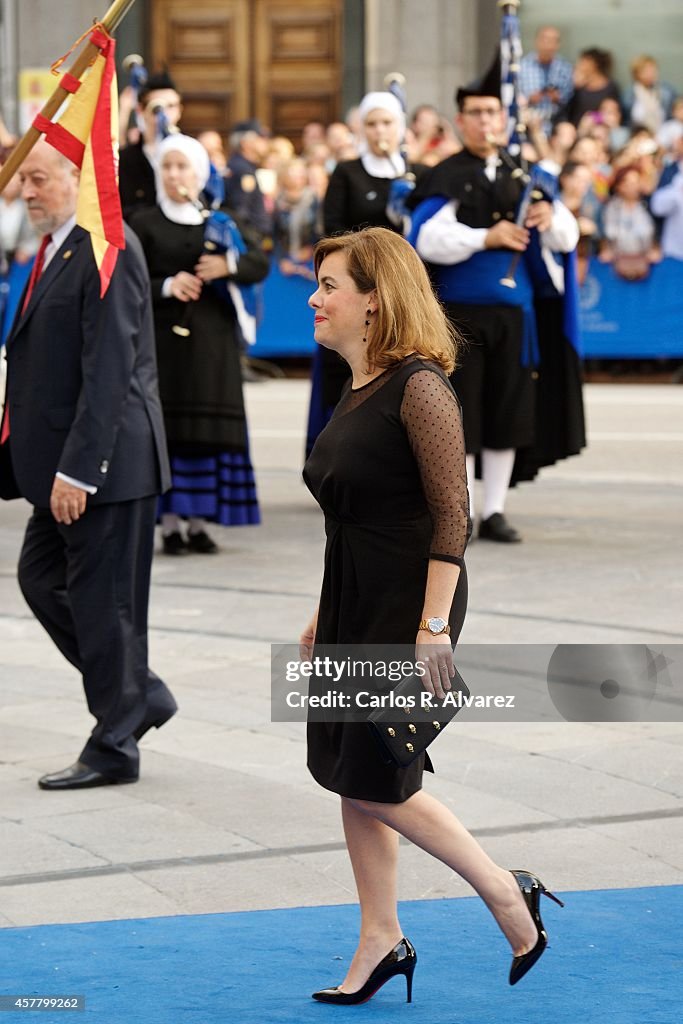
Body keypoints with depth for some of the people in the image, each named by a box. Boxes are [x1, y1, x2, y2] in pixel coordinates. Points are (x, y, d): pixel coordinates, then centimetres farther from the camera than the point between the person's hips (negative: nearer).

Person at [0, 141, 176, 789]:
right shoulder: (55, 248, 13)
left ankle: (113, 747, 8)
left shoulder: (108, 250, -17)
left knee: (102, 598, -2)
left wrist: (77, 468, -23)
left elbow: (108, 370, -22)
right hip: (65, 463, 10)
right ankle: (138, 694, 25)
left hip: (108, 461, -10)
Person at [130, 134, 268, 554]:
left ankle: (200, 522, 3)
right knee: (168, 425, -6)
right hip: (165, 335, -2)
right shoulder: (145, 224, 5)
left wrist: (230, 264, -15)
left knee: (211, 427, -1)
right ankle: (171, 523, -4)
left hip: (213, 337, 2)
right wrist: (167, 286, -16)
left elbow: (260, 263, 3)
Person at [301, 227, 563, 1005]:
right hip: (353, 603, 9)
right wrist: (324, 616, 19)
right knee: (346, 776, 9)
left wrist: (434, 627, -22)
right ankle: (380, 943, 18)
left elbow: (452, 515, -19)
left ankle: (506, 894, 10)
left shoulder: (418, 387, -17)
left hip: (408, 604, -9)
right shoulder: (356, 391, 10)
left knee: (373, 783, -5)